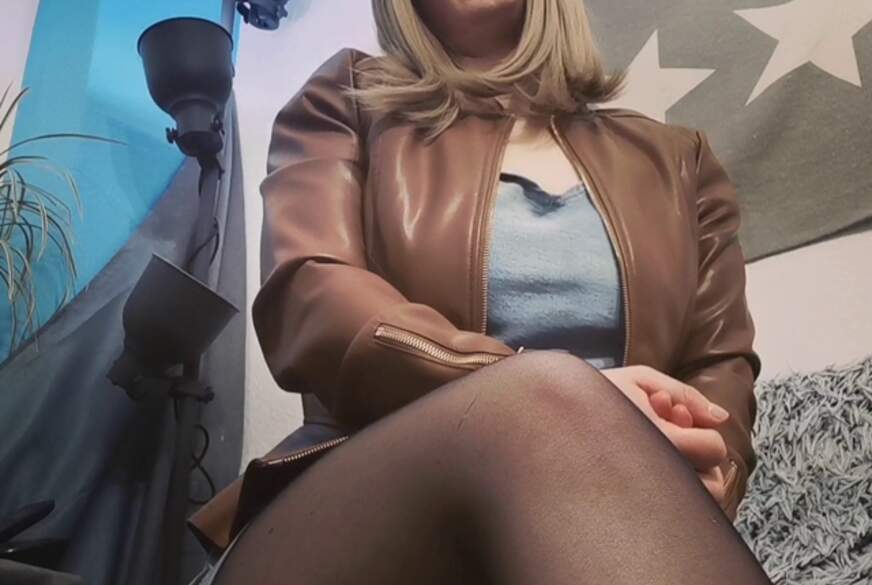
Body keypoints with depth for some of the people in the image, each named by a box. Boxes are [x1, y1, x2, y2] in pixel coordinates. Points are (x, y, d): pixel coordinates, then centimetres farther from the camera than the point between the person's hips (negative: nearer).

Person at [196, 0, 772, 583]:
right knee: (549, 402, -34)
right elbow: (309, 304, -3)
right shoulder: (349, 101, 15)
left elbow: (722, 363, 14)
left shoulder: (674, 155, 22)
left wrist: (712, 464, -12)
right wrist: (545, 400, -19)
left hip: (615, 520, 3)